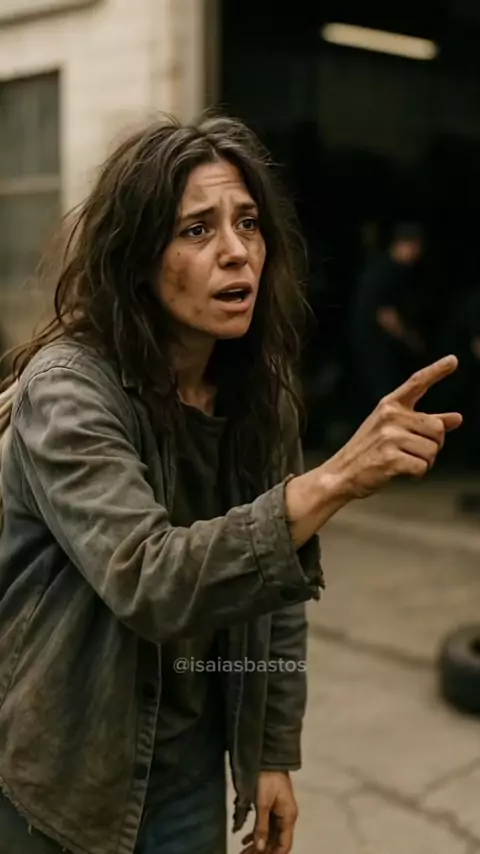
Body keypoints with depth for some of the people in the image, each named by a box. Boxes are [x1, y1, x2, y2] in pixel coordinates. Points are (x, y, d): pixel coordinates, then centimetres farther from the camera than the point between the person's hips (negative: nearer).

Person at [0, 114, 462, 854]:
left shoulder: (260, 394, -3)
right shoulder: (68, 385, -22)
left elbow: (277, 584, 5)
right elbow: (149, 583, -34)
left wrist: (276, 754, 6)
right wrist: (334, 480, -41)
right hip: (70, 776, -4)